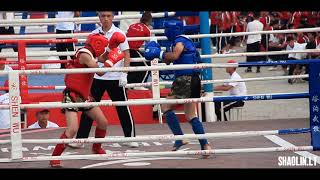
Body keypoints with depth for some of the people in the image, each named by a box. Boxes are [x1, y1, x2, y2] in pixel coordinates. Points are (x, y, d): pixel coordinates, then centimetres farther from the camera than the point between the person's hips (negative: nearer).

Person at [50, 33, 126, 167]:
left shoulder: (89, 53, 9)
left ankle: (97, 148, 39)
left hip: (84, 96, 10)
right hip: (72, 96, -10)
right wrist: (112, 59, -14)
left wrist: (112, 46, 16)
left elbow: (102, 59, 28)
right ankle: (54, 158, -12)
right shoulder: (85, 54, -18)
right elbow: (100, 72, -25)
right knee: (73, 129, -22)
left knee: (103, 122, 15)